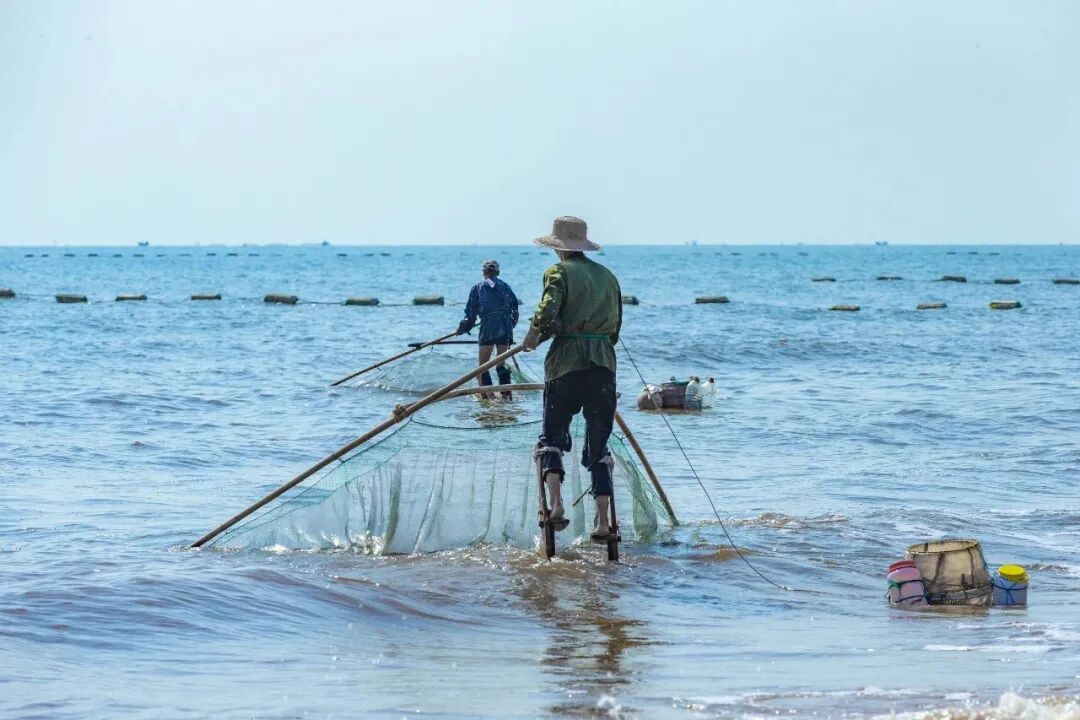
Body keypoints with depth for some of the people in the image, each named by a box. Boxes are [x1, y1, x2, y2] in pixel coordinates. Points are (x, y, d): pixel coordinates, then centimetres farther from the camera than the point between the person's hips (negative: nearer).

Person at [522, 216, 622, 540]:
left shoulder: (560, 271, 0)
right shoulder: (608, 276, 17)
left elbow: (548, 313, -15)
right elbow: (616, 327, 16)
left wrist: (534, 336, 3)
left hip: (567, 360, -4)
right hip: (604, 363, 4)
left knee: (553, 434, 7)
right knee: (598, 443, 8)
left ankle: (556, 502, -14)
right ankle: (603, 520, 0)